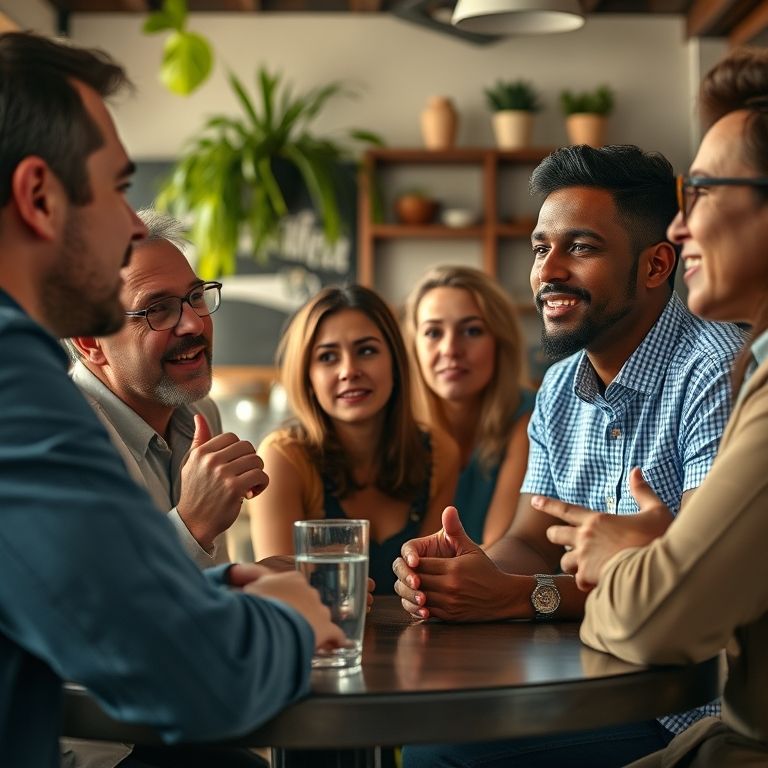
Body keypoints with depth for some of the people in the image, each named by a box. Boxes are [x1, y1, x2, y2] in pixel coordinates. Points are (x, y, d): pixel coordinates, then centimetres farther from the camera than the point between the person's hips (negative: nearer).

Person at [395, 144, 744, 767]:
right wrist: (466, 566, -15)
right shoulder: (560, 389, 11)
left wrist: (519, 595, -27)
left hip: (694, 710, -7)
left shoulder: (717, 372, -17)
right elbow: (531, 544, 8)